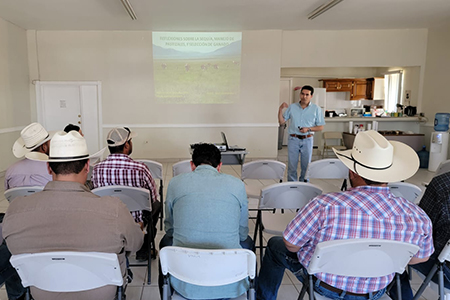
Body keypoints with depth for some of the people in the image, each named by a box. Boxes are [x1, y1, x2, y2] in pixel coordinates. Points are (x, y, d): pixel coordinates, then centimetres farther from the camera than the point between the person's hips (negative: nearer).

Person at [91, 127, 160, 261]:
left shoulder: (97, 169, -15)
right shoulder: (140, 169, -24)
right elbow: (154, 195, -9)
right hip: (137, 221, -4)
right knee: (156, 204, 27)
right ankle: (142, 251, 33)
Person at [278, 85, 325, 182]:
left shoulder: (316, 109, 1)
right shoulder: (292, 107, 4)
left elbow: (320, 127, 1)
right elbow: (282, 122, 5)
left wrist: (308, 129, -15)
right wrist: (280, 109, -9)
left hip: (307, 140, 0)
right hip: (293, 139, 0)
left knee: (306, 166, 9)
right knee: (292, 165, 4)